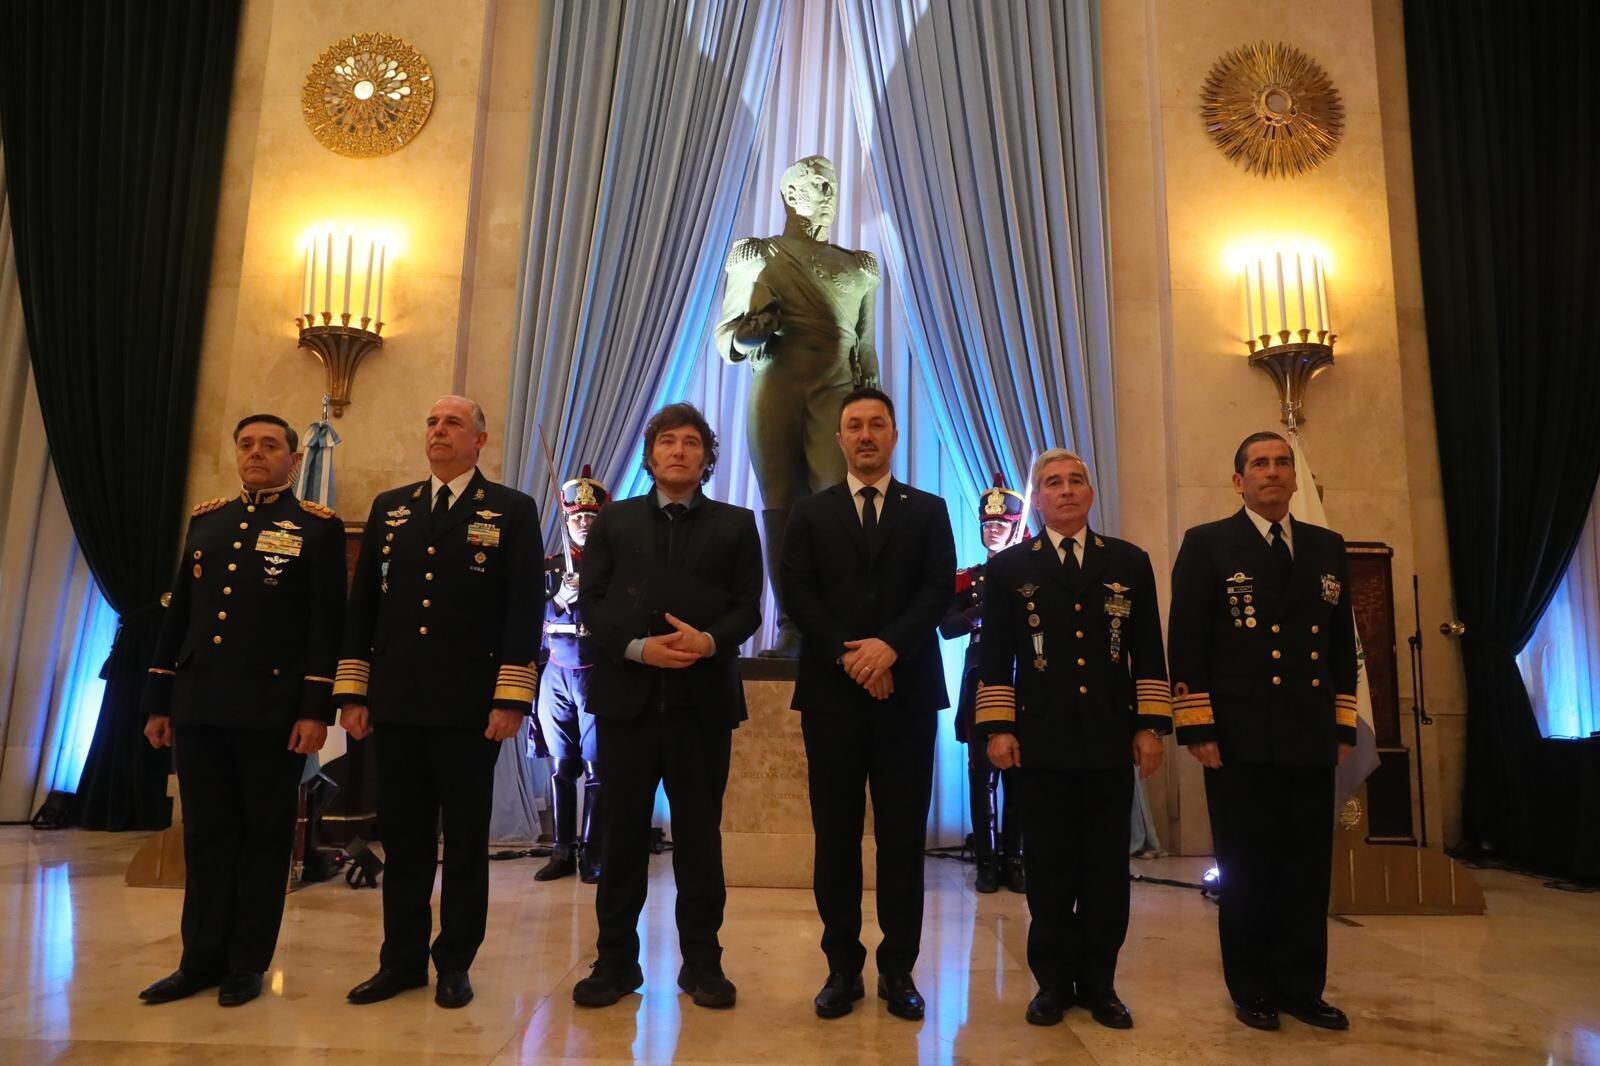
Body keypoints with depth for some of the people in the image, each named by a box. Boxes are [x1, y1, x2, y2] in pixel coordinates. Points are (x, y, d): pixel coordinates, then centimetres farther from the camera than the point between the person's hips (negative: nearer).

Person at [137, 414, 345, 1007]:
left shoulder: (318, 528, -1)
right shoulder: (205, 519, 14)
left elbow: (327, 625, -7)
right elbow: (177, 614, 15)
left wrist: (316, 709, -13)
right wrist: (158, 700, 11)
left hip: (273, 708, -5)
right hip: (199, 707, 5)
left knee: (265, 836, 6)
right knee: (206, 836, 11)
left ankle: (247, 964, 18)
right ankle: (201, 960, 23)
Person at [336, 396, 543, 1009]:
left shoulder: (511, 511, 2)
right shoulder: (389, 508, 14)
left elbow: (524, 610, -6)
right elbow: (362, 603, 13)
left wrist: (511, 699, -13)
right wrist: (352, 692, 6)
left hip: (470, 705, -3)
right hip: (396, 703, 4)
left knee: (466, 840, 7)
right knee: (402, 839, 12)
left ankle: (455, 963, 20)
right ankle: (402, 960, 25)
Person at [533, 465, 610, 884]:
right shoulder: (550, 567, 11)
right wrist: (559, 600, -15)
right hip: (556, 676, 3)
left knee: (595, 768, -1)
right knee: (561, 767, 7)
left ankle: (592, 856, 6)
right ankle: (563, 852, 15)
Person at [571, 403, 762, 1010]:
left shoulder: (736, 525, 8)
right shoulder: (614, 521, 11)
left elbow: (747, 609, 2)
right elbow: (591, 602, 3)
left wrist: (709, 640, -18)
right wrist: (637, 647, -13)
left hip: (703, 699, 0)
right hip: (627, 696, 1)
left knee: (699, 834, 7)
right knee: (622, 832, 8)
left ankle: (702, 961, 20)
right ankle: (616, 960, 21)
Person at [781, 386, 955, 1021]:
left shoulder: (928, 511, 11)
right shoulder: (811, 513, 12)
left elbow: (938, 590, -1)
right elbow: (798, 593, 1)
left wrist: (890, 646, -15)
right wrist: (847, 655, -11)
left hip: (907, 689, 0)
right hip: (832, 691, 0)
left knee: (903, 835, 4)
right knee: (836, 834, 5)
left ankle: (898, 968, 16)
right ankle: (842, 966, 16)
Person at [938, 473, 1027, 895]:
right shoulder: (967, 578, 7)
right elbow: (946, 627, -7)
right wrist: (986, 609, -17)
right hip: (981, 685, 0)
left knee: (1018, 774, 3)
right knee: (982, 775, 1)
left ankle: (1014, 859, 14)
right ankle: (987, 861, 10)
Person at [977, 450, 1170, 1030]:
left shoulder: (1130, 562, 9)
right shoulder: (1009, 567, 6)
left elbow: (1148, 652, 7)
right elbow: (995, 656, 2)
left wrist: (1151, 726, 1)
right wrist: (997, 728, -5)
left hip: (1111, 739, 1)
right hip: (1042, 740, -1)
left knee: (1107, 867, 7)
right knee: (1050, 867, 6)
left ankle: (1099, 982, 21)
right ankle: (1053, 981, 19)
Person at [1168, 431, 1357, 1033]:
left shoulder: (1327, 547, 13)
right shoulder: (1208, 545, -1)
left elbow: (1342, 643, 14)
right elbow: (1186, 644, -6)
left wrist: (1343, 728, 9)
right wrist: (1198, 729, -11)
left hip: (1312, 737, 4)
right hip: (1240, 736, -4)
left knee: (1308, 869, 9)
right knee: (1246, 869, 6)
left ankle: (1302, 988, 23)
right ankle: (1253, 990, 19)